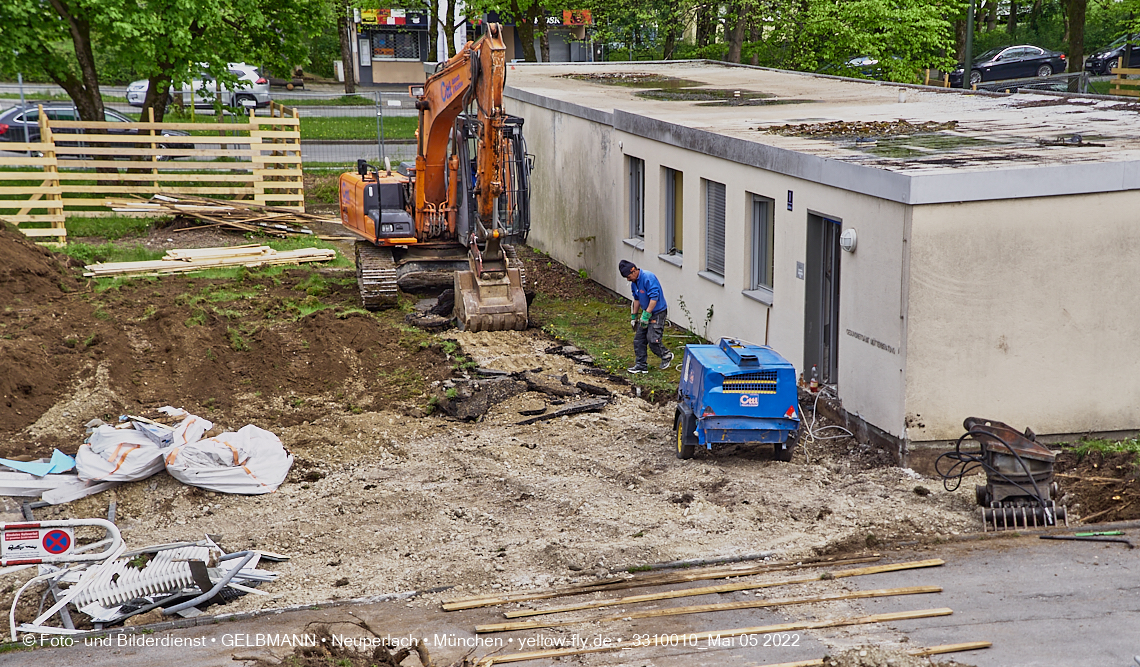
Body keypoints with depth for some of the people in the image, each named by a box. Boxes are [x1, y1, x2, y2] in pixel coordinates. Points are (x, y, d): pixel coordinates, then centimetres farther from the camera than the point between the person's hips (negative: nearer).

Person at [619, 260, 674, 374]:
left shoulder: (648, 278, -23)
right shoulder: (634, 282, 7)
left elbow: (654, 297, -26)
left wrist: (646, 315, -25)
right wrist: (634, 316, 20)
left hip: (658, 313, -9)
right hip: (646, 313, 9)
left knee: (652, 340, -11)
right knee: (638, 339, 6)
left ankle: (667, 356, 15)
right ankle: (641, 365, 13)